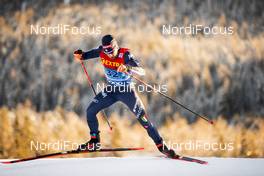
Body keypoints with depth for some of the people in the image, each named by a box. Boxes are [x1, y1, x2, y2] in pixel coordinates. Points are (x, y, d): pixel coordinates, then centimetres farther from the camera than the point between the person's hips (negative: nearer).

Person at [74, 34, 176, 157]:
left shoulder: (125, 55, -26)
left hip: (127, 91, -4)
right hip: (111, 90, 4)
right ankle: (94, 141, 14)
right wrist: (80, 56, -16)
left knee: (142, 118, -10)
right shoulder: (101, 52, -14)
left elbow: (142, 71, -35)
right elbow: (87, 55, 6)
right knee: (90, 111, -4)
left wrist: (127, 68, -54)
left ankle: (160, 145, -2)